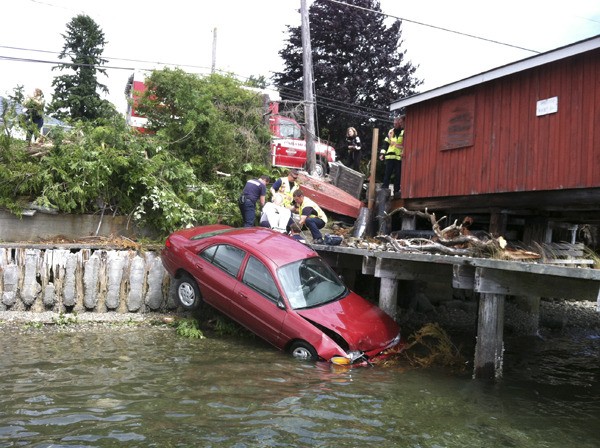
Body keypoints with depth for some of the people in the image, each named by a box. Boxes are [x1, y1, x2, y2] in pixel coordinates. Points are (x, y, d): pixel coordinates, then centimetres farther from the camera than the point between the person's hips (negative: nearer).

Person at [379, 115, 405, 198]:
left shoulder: (404, 132, 2)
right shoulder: (391, 132, 14)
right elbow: (386, 143, 18)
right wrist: (382, 153, 10)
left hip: (399, 157, -3)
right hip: (390, 156, 3)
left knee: (398, 175, 2)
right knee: (387, 174, 0)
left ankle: (396, 191, 7)